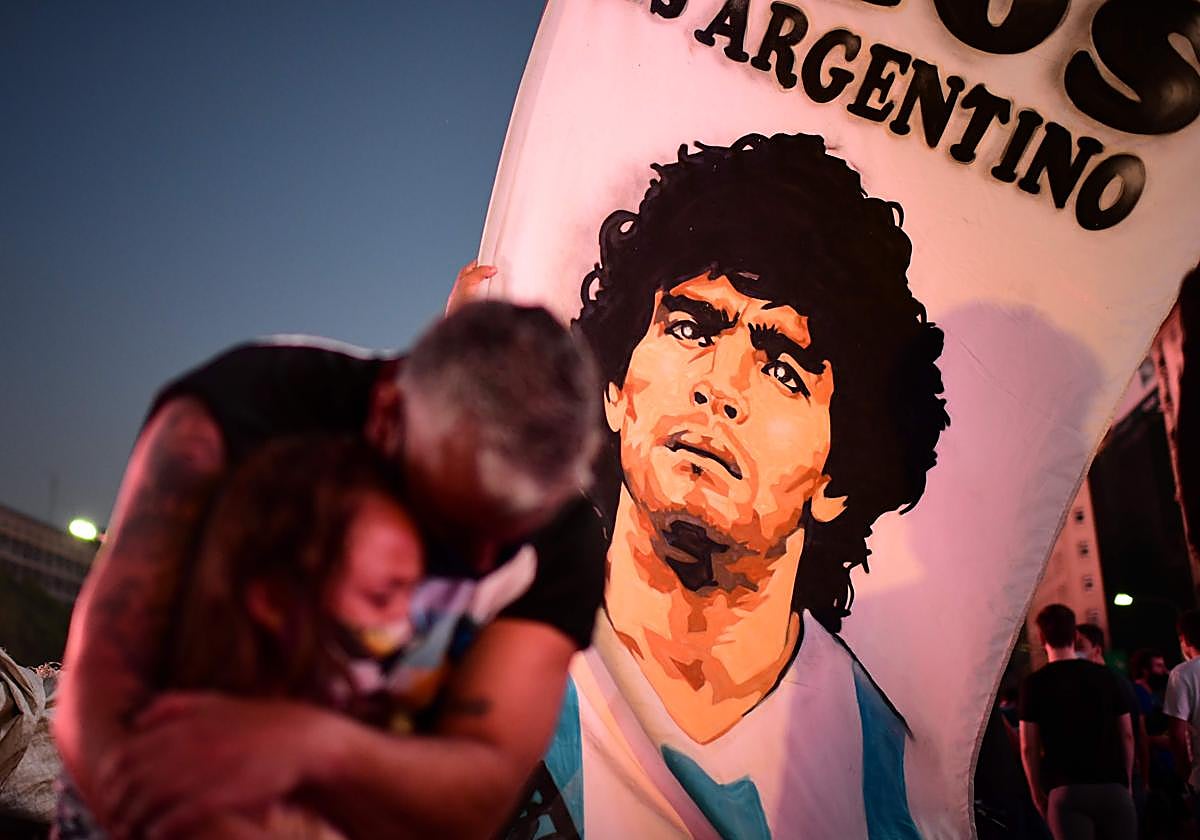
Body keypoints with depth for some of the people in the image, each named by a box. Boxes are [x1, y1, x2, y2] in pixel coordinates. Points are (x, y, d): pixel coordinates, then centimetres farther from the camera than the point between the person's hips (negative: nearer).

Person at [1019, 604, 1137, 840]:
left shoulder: (1034, 683, -2)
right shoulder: (1106, 676, 6)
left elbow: (1028, 747, -2)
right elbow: (1127, 735, 9)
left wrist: (1037, 793, 8)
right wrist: (1126, 781, 18)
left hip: (1066, 790, -2)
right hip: (1113, 786, 2)